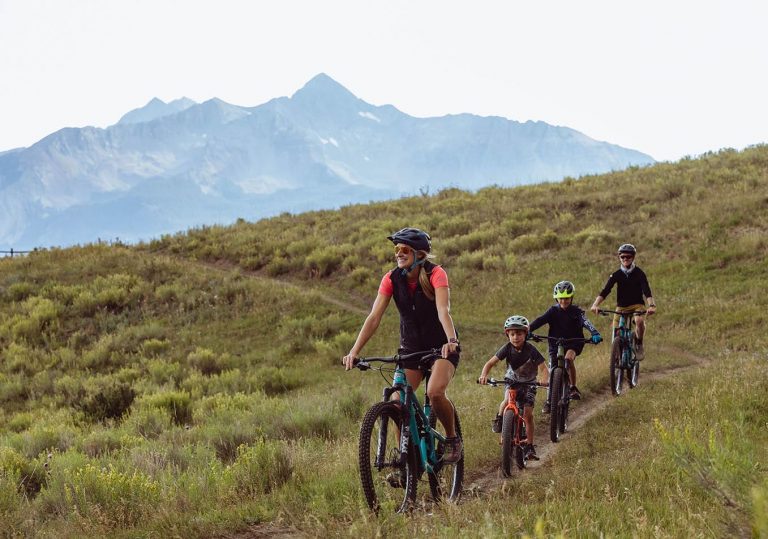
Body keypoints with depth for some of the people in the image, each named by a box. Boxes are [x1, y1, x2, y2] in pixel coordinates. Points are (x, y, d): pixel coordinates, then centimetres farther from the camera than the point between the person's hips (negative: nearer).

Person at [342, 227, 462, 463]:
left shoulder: (435, 274, -20)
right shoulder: (392, 279, -10)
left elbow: (443, 310, -35)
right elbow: (374, 316, -17)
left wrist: (451, 341, -53)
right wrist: (354, 351, -28)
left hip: (441, 346, -4)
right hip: (411, 347, 4)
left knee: (435, 392, -28)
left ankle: (452, 440, -3)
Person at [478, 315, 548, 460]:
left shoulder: (531, 350, -24)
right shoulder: (507, 348, -20)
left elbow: (542, 367, -27)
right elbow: (490, 363, -22)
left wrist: (543, 378, -49)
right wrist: (483, 375, -41)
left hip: (528, 383, -1)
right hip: (512, 381, 1)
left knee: (528, 413, -10)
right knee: (507, 400, -31)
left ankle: (529, 446, 1)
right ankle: (499, 419, -1)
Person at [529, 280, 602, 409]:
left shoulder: (576, 311, -8)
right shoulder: (553, 311, -4)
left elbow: (586, 322, -25)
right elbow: (540, 320, -19)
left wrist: (595, 334, -46)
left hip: (573, 343, -2)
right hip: (555, 344, 2)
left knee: (569, 358, -32)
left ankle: (573, 387, -13)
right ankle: (549, 401, 12)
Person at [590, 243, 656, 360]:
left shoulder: (639, 273, -9)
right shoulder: (616, 275, -4)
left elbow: (647, 291, -21)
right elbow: (605, 291, -15)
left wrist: (651, 305, -40)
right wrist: (595, 304, -33)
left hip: (637, 305, -2)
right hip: (621, 307, 2)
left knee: (639, 321, -34)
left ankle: (639, 345, -9)